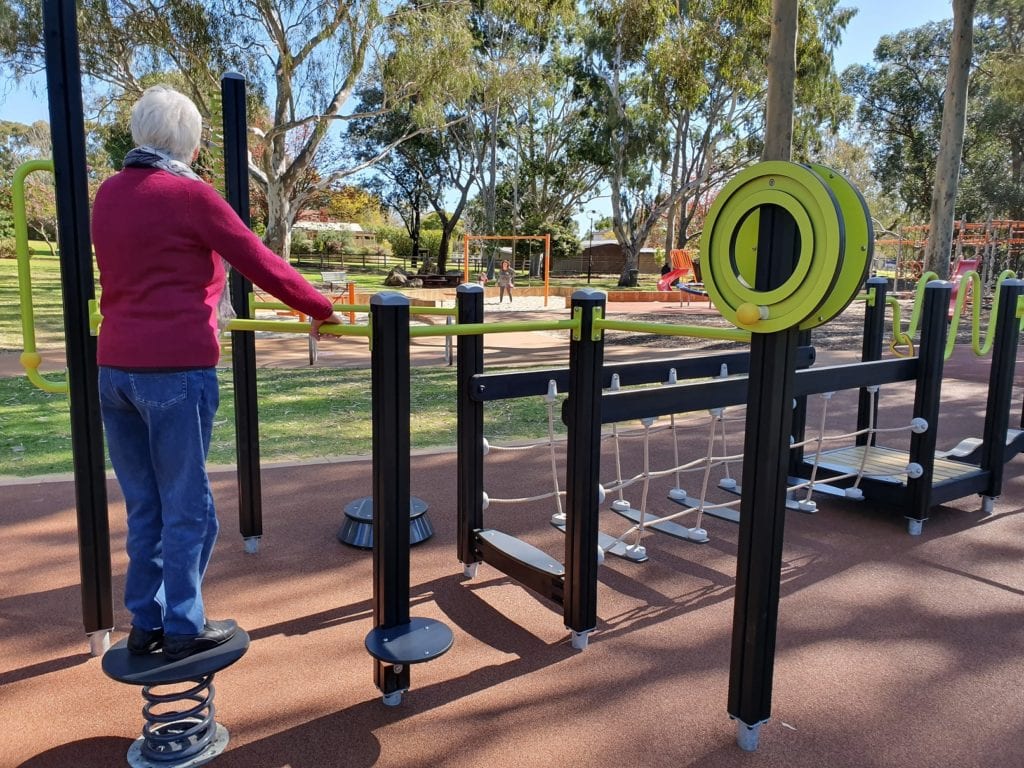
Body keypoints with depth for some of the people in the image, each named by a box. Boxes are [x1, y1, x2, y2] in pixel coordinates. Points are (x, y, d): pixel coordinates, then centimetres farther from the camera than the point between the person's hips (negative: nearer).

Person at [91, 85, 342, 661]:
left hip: (115, 368, 7)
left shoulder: (108, 194, 13)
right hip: (176, 370, -7)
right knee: (187, 508, 5)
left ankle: (146, 624, 24)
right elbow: (260, 264, -7)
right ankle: (183, 630, 16)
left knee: (145, 506, 15)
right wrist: (321, 308, 5)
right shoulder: (189, 194, -7)